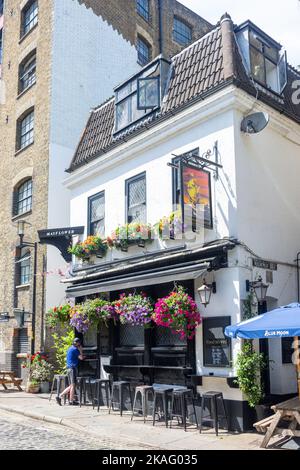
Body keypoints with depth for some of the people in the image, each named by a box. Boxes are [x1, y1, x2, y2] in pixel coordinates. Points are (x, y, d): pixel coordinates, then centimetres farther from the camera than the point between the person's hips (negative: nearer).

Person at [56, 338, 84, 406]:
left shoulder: (69, 349, 20)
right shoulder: (75, 349, -9)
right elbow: (81, 358, -8)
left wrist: (82, 357, 25)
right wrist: (80, 350, 0)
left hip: (69, 368, 9)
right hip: (73, 368, -9)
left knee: (71, 386, 12)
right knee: (73, 385, -5)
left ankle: (59, 396, 7)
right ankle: (71, 401, -2)